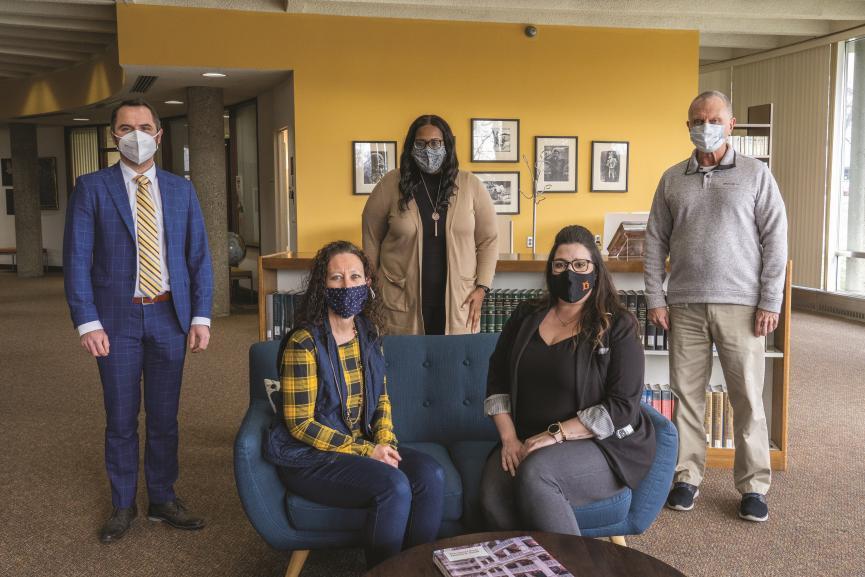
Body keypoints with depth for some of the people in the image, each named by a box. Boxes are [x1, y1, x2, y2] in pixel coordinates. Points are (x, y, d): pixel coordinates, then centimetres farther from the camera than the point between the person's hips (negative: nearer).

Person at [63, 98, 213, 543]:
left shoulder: (181, 189, 8)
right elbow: (77, 259, -4)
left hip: (169, 316, 2)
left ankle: (163, 500, 26)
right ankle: (123, 506, 24)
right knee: (121, 419, 8)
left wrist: (200, 316, -1)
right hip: (117, 318, -2)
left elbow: (199, 256, 6)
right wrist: (87, 322, -12)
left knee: (164, 417, 10)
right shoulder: (92, 188, 0)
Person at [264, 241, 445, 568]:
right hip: (309, 455, -6)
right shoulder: (304, 343, -15)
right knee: (393, 485, -29)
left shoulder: (368, 335, 6)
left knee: (430, 474, -19)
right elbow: (300, 423, -15)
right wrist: (366, 451, -18)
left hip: (364, 445, 6)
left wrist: (386, 441, -4)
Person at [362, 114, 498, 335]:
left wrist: (481, 287, -1)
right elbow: (372, 238, 6)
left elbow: (487, 240, 5)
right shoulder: (391, 185, -2)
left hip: (458, 303, 1)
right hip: (402, 305, -1)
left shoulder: (470, 185, 1)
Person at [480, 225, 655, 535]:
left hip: (602, 446, -3)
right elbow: (497, 381, 12)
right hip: (528, 443, 4)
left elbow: (623, 406, -10)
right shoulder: (526, 317, 12)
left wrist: (555, 434, -16)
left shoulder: (618, 327, -2)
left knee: (534, 474, -34)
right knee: (493, 497, -28)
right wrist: (509, 438, -3)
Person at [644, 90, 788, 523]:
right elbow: (655, 241, 8)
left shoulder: (755, 174, 3)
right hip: (685, 305, 2)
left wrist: (770, 301, -7)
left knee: (748, 397, 2)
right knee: (687, 394, 6)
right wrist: (654, 299, 1)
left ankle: (753, 486, 15)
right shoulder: (672, 179, 10)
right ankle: (687, 478, 18)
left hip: (740, 304, -2)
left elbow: (775, 238, 0)